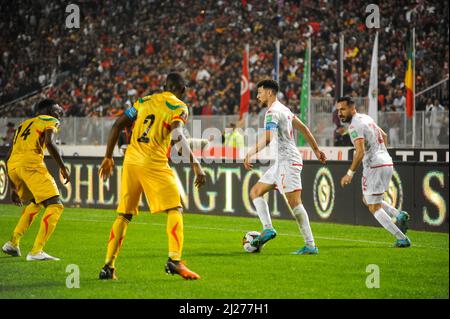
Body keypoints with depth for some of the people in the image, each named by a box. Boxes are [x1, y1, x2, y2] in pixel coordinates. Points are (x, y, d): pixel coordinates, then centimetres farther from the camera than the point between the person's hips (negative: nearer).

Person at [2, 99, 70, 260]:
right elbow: (49, 143, -8)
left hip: (12, 165, 8)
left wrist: (13, 188, 35)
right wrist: (63, 167, -2)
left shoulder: (23, 125, 34)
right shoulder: (49, 120, 14)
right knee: (55, 206, -7)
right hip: (30, 163, -8)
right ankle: (36, 251, -19)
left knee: (36, 202, 30)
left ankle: (13, 242, 25)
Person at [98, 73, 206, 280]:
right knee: (174, 210, -1)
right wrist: (196, 165, -19)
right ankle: (174, 260, -18)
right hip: (154, 163, -5)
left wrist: (108, 158, 21)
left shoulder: (144, 101, 18)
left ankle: (108, 266, 9)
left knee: (123, 215, 13)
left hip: (130, 161, 5)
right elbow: (177, 135, -16)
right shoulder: (179, 107, 2)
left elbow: (117, 125, 14)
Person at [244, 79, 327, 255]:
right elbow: (303, 128, 22)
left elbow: (267, 138, -26)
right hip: (281, 162, 11)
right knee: (255, 192, 12)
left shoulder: (272, 112, -13)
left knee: (295, 203, -12)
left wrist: (250, 154, -22)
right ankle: (268, 228, 0)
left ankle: (310, 246, -13)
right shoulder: (284, 109, 18)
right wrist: (317, 150, 26)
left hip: (287, 161, -11)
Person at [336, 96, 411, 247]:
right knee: (368, 200, 24)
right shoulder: (366, 118, 15)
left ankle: (402, 239, -5)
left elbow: (360, 152, -24)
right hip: (387, 163, 9)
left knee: (374, 208, 0)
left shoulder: (355, 125, -14)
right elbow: (384, 136, 28)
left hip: (374, 167, -9)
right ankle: (399, 215, 6)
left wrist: (350, 174, -19)